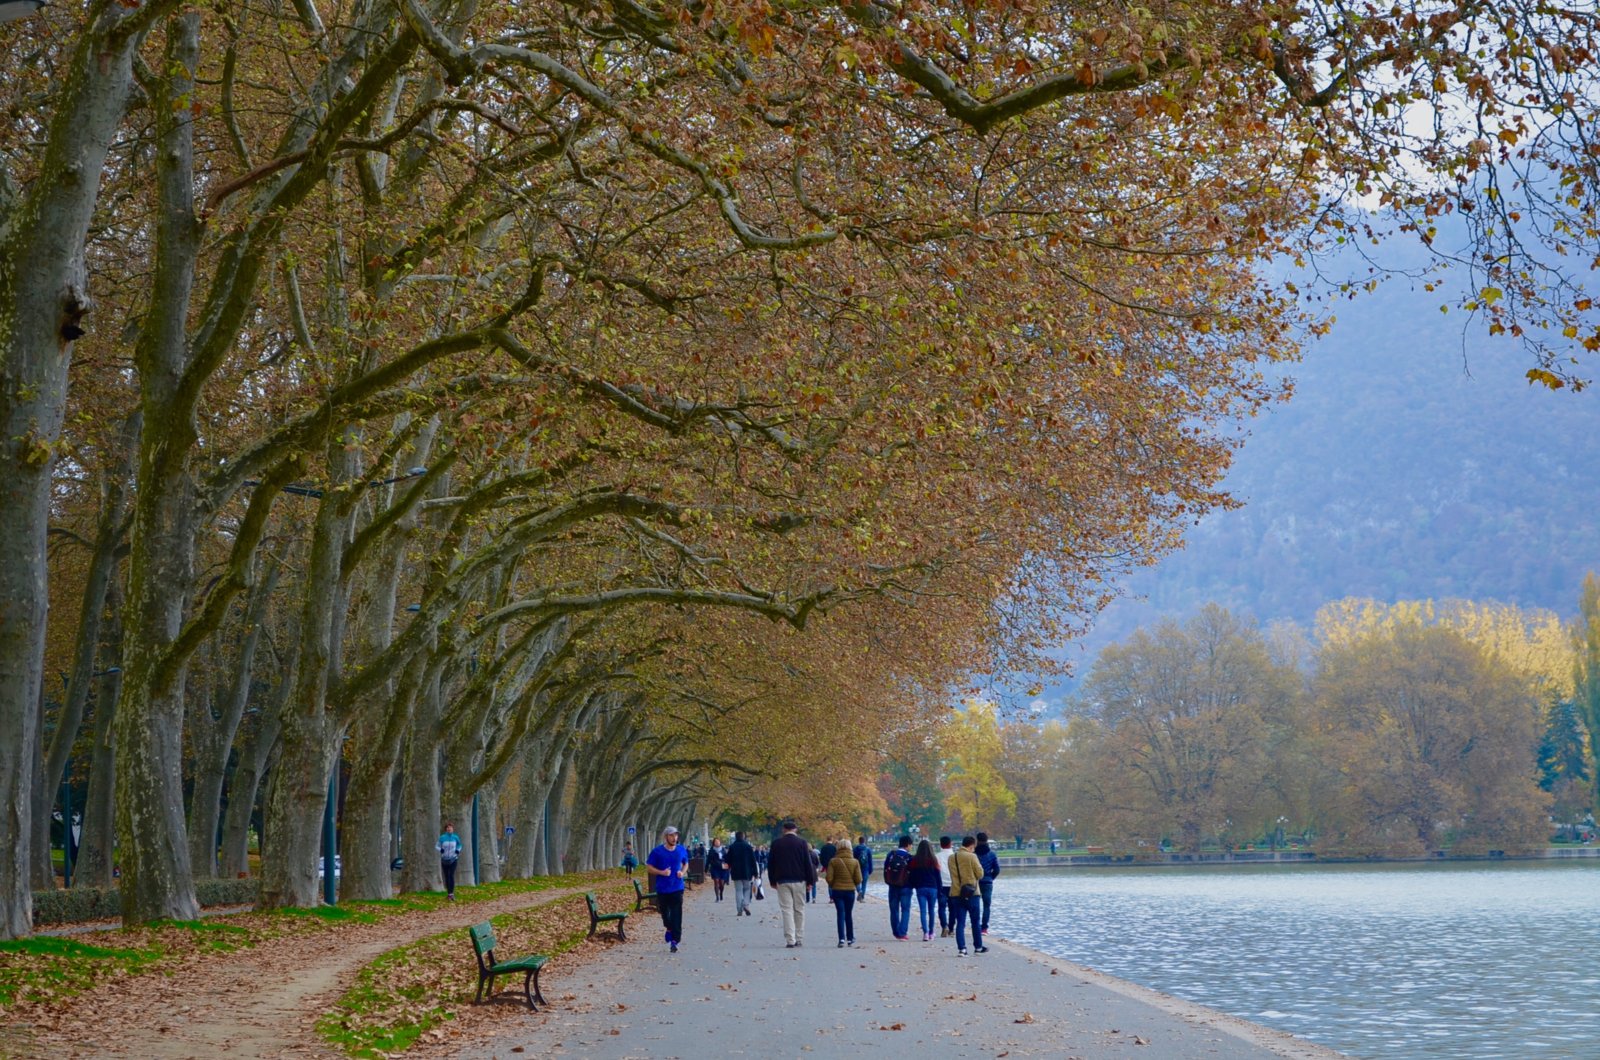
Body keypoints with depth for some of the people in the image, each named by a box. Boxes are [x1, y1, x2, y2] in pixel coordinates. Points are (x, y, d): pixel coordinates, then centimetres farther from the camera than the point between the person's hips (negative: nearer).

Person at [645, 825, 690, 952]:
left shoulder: (681, 850, 3)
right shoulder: (657, 852, -6)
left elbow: (686, 864, 20)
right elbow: (648, 867, -2)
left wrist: (683, 872, -2)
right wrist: (661, 872, -18)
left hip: (677, 888, 1)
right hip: (662, 888, 0)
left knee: (676, 915, -7)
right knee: (664, 912, 11)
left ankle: (675, 940, -6)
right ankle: (669, 928, 40)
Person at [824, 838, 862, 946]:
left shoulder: (833, 861, -7)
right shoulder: (855, 862, -5)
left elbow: (829, 878, -8)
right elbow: (858, 879, -5)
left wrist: (832, 887, 11)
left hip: (837, 890, -1)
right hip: (850, 891, 1)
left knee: (840, 914, 1)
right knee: (849, 915, 14)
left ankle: (842, 939, -11)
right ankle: (850, 938, 21)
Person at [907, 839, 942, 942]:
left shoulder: (915, 860, -1)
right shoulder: (933, 860, -2)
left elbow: (912, 875, 3)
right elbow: (938, 876, 1)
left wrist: (912, 887, 12)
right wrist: (939, 890, 6)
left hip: (920, 888, 0)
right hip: (932, 888, 0)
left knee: (922, 911, -1)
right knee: (931, 911, 11)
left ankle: (925, 932, -14)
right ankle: (931, 933, 15)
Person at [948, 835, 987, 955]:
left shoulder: (952, 858, 5)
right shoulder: (972, 857, -10)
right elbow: (980, 874, -7)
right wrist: (979, 865, 10)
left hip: (956, 894, 3)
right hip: (971, 893, -3)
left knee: (960, 923, 3)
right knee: (975, 921, 11)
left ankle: (961, 948, -6)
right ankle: (978, 947, 20)